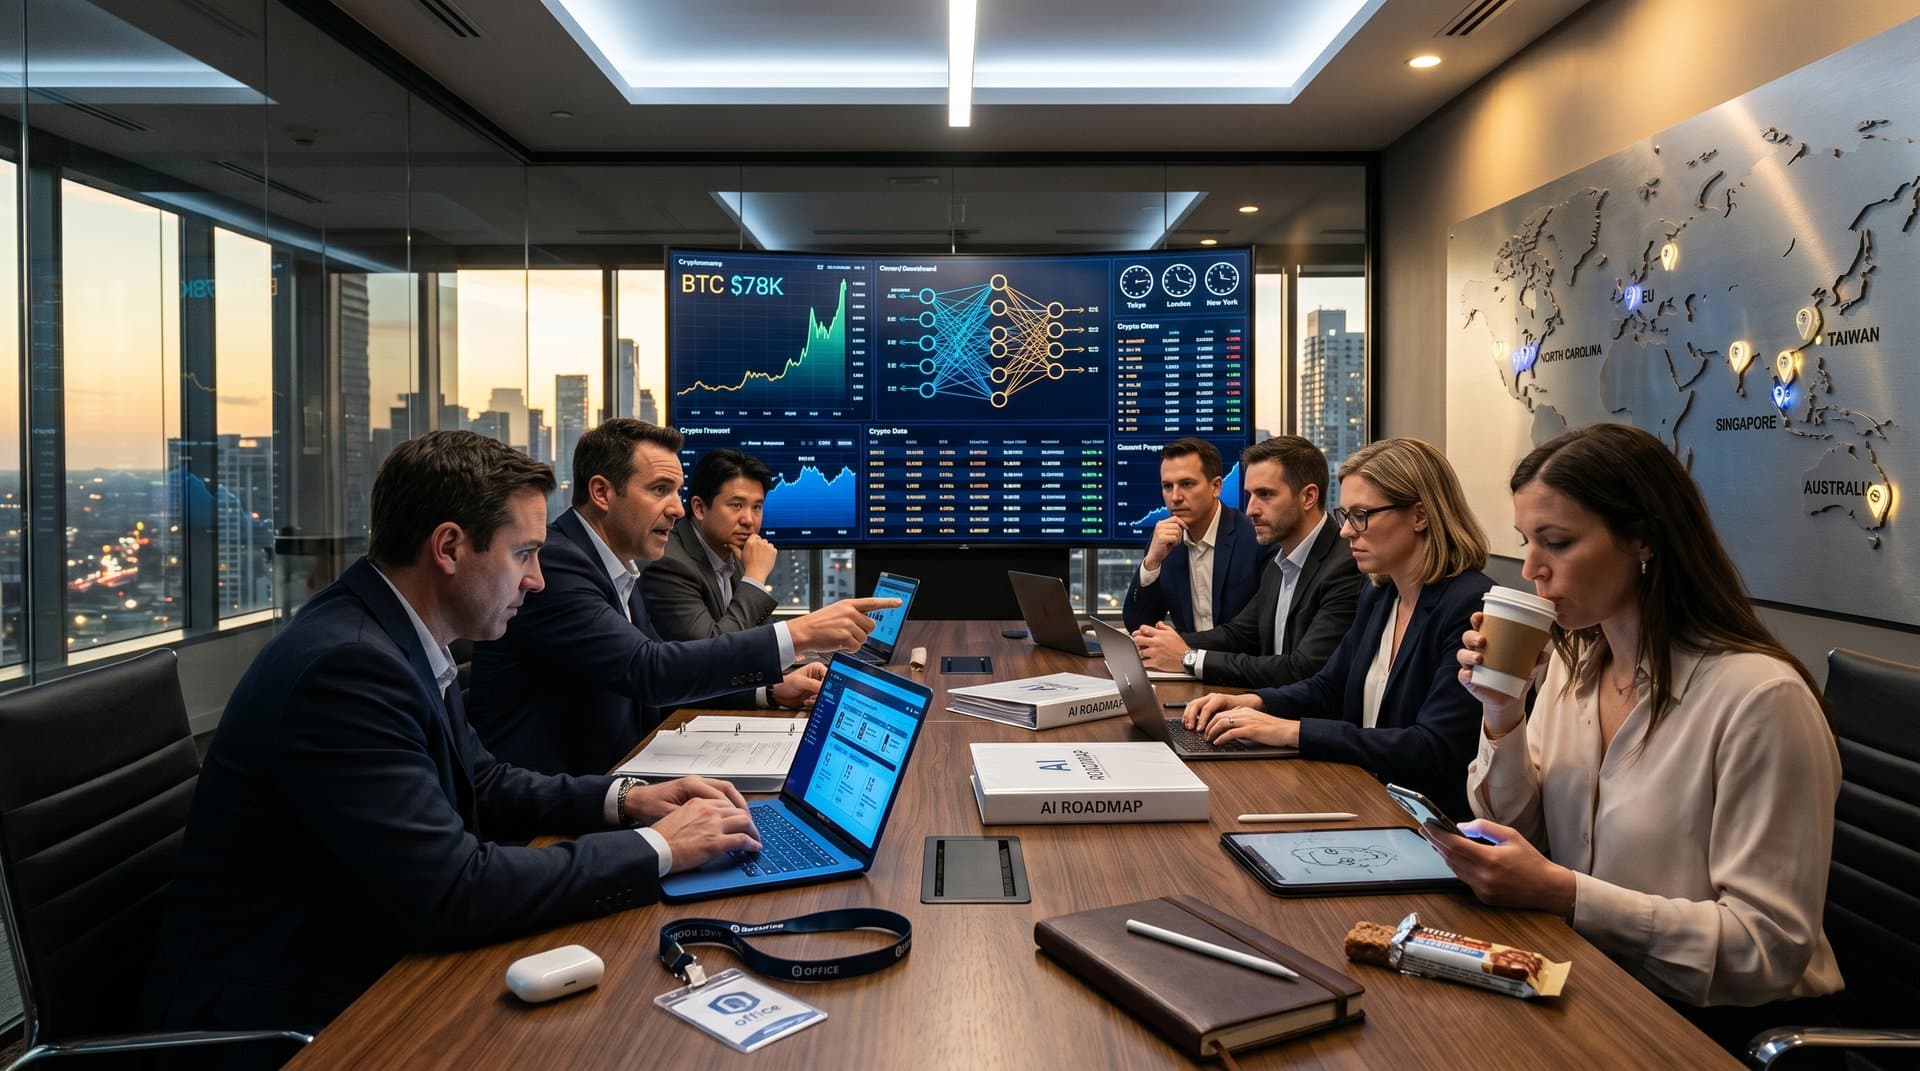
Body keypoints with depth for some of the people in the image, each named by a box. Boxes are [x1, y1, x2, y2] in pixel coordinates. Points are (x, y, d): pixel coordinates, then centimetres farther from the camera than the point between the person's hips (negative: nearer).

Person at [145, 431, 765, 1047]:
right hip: (284, 1013, -8)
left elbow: (481, 786, 13)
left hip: (364, 962, 8)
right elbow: (456, 892, -29)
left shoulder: (395, 639, 1)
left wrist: (621, 799, -2)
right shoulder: (345, 665, -27)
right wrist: (657, 849, -21)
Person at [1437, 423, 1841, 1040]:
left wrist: (1562, 892, -26)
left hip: (1712, 1014, -6)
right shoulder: (1573, 663, 3)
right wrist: (1501, 717, -10)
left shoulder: (1758, 698, -21)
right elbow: (1517, 839, 6)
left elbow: (1770, 944, -21)